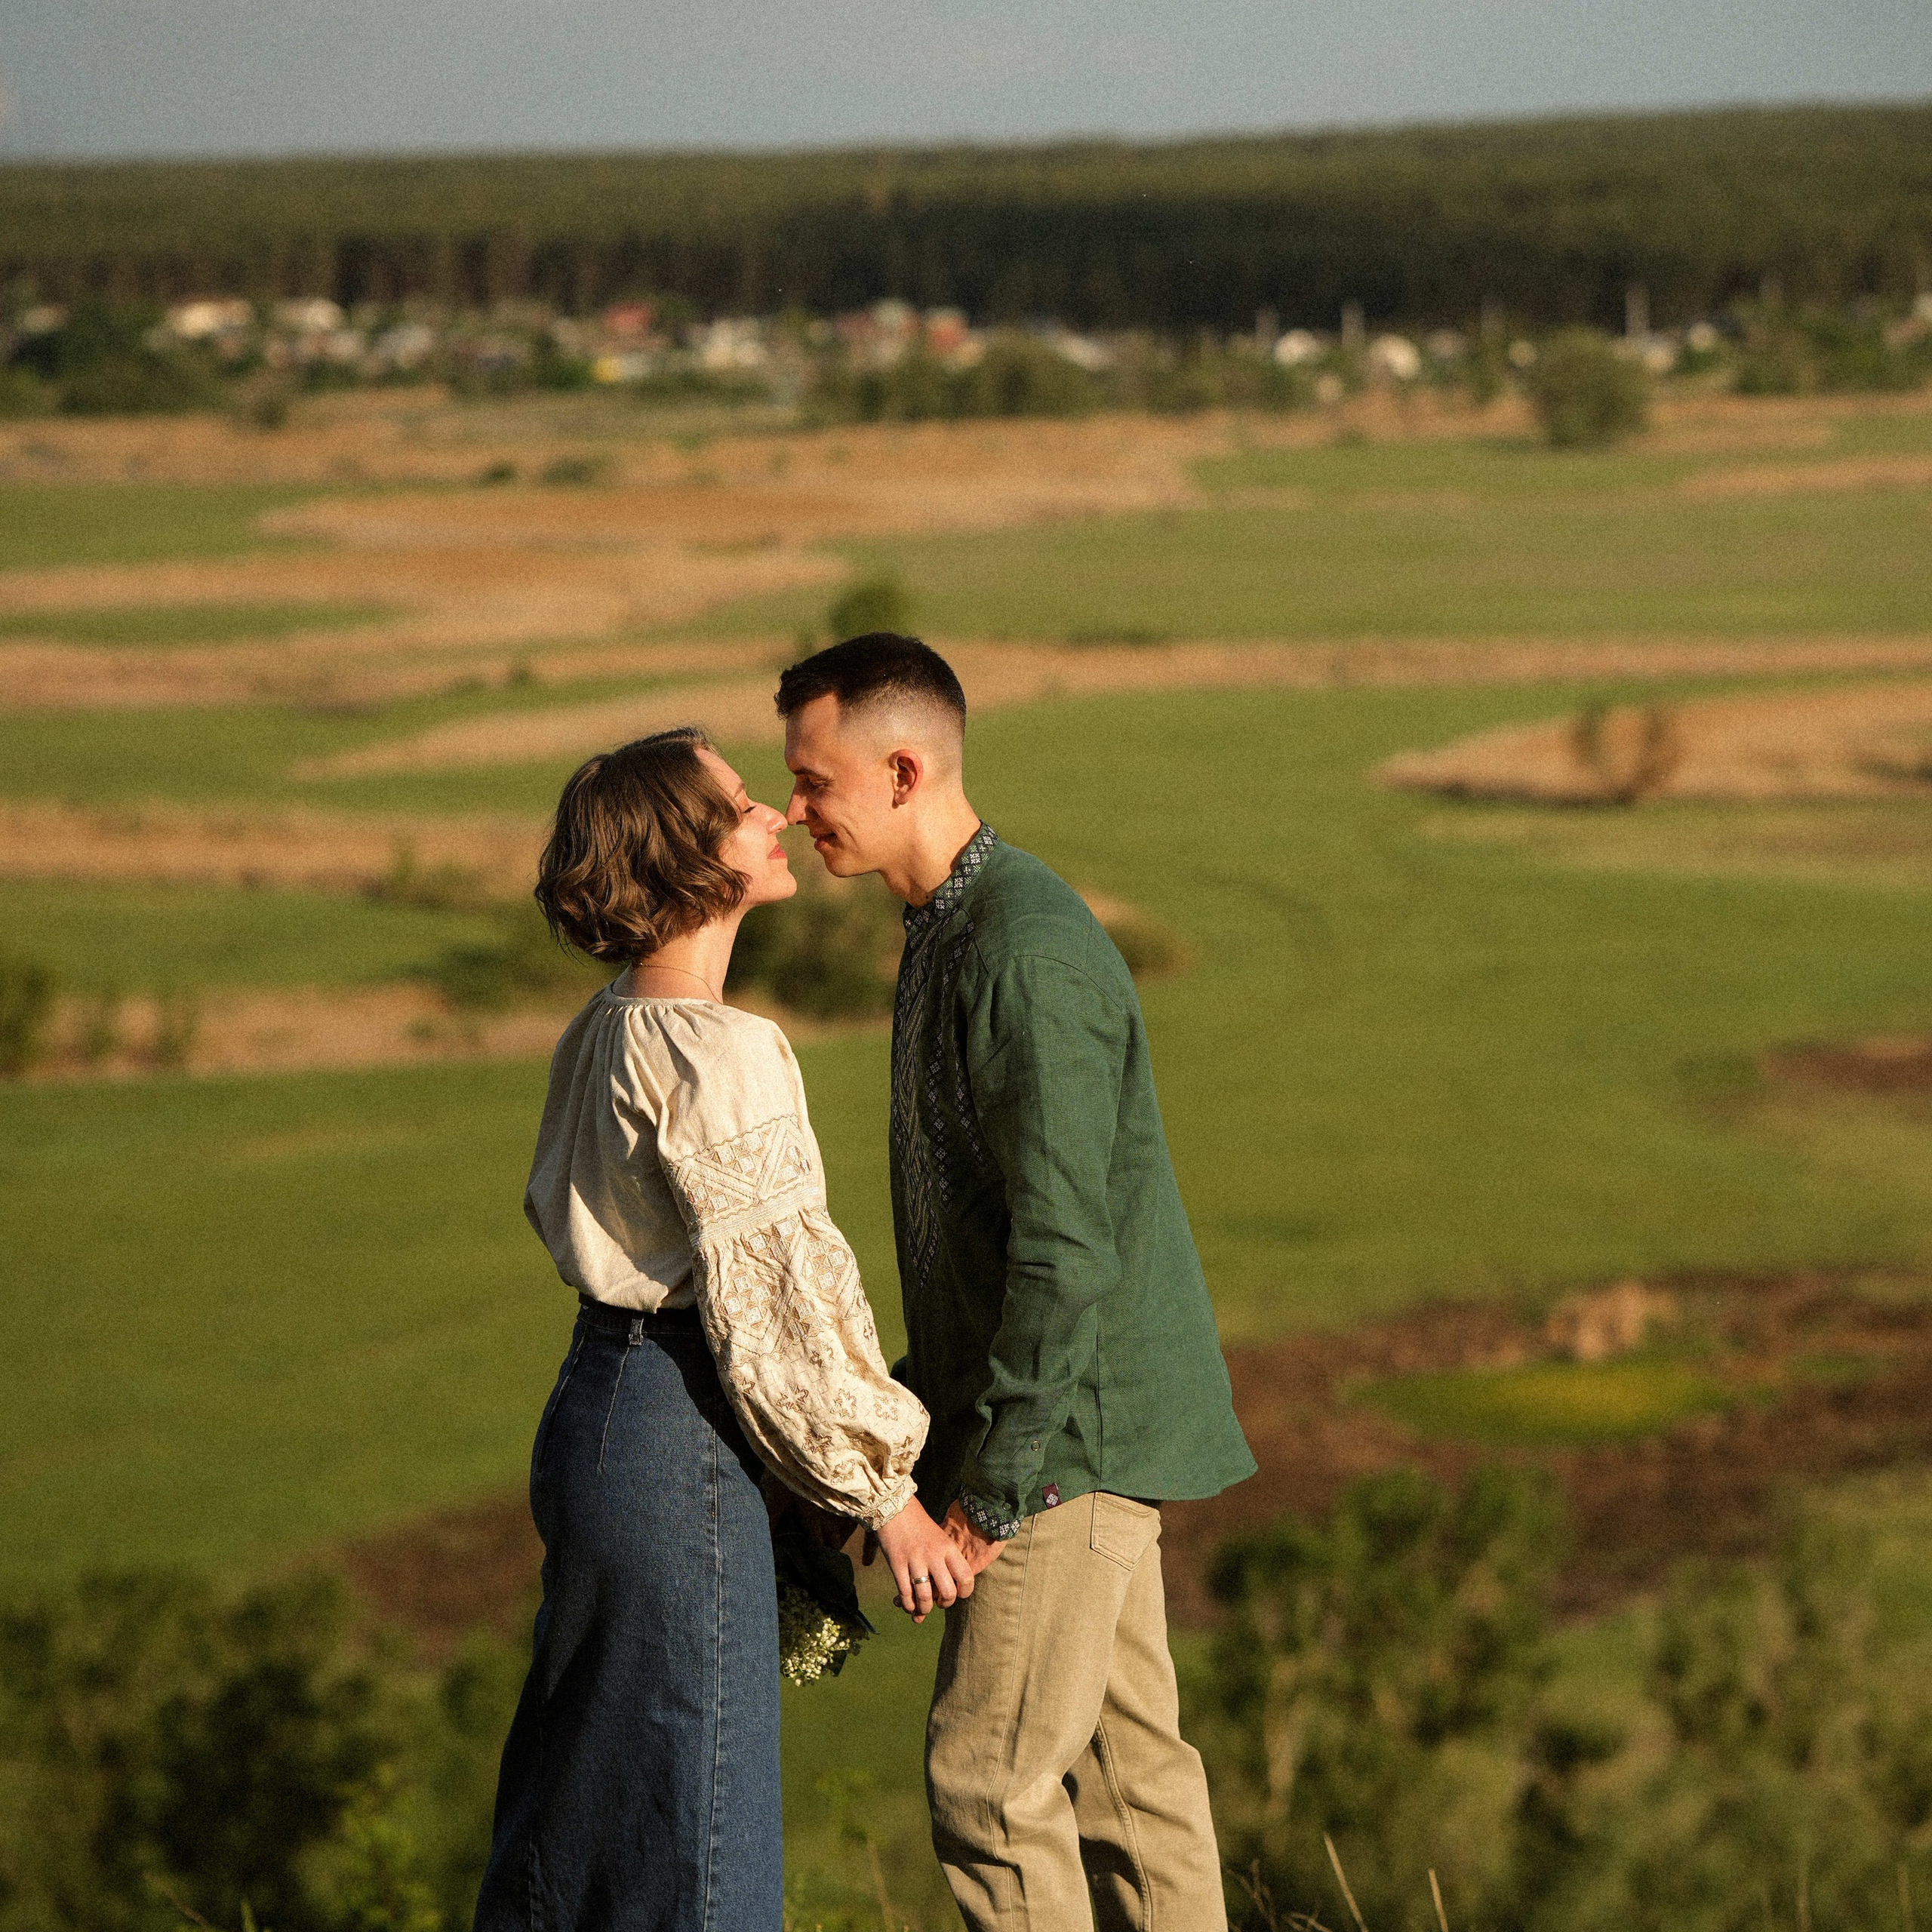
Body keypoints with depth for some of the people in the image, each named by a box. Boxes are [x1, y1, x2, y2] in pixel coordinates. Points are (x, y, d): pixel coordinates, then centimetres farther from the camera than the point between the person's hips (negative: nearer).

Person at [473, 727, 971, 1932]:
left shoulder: (612, 1029, 10)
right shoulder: (716, 1055, -19)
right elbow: (775, 1297, -20)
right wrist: (886, 1495, -11)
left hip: (601, 1395, 9)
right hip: (676, 1435, -9)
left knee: (581, 1803, 18)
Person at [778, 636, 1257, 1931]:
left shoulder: (1028, 954, -20)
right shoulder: (951, 934, 12)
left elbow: (1065, 1241, -23)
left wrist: (990, 1485, -20)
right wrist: (921, 1398, 18)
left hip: (1074, 1432, -10)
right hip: (1080, 1432, 10)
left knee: (988, 1774, -7)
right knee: (1125, 1762, 12)